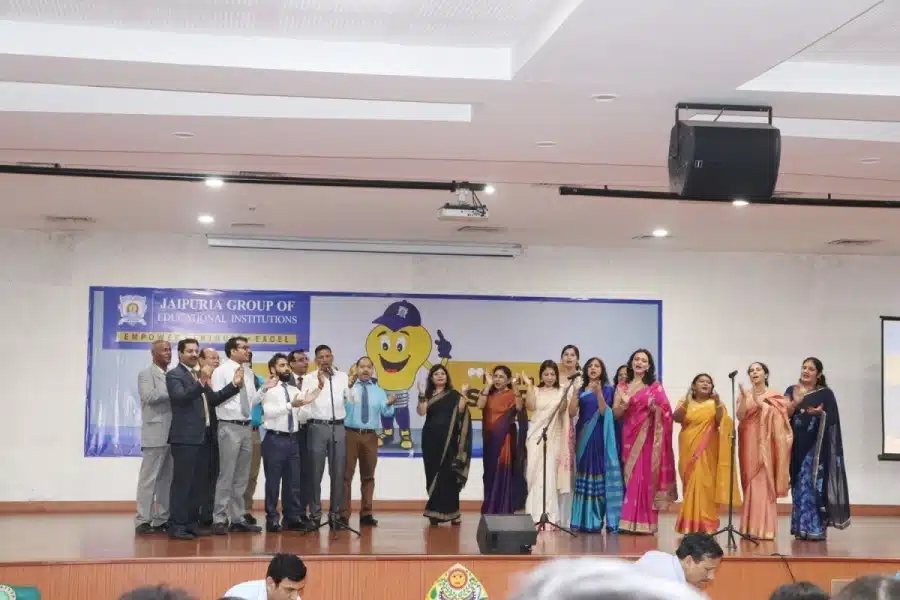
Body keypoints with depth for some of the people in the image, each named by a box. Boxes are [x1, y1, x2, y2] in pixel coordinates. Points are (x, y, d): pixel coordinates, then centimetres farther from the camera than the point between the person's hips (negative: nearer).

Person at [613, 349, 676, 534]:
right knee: (630, 478, 1)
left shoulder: (655, 387, 4)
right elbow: (615, 413, 5)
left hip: (648, 438, -3)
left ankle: (645, 523, -5)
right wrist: (624, 404, -13)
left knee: (646, 477, -7)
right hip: (629, 437, 3)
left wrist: (655, 408, -22)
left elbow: (665, 412, -3)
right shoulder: (622, 387, 11)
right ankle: (629, 522, 3)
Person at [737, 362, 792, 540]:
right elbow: (740, 416, -2)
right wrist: (744, 398, -16)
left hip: (765, 444, -2)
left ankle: (764, 528, -6)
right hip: (749, 443, 2)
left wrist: (758, 400, -17)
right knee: (750, 482, 0)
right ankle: (751, 527, 4)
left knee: (764, 482, -8)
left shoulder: (774, 395, 4)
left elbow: (777, 416, -10)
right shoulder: (743, 393, 9)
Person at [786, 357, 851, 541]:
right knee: (799, 485, 5)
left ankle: (816, 528, -5)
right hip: (796, 445, 3)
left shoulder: (826, 393, 1)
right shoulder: (791, 391, 10)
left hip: (816, 446, -3)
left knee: (813, 483, -8)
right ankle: (801, 528, 10)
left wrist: (820, 413, -24)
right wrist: (796, 403, -19)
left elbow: (832, 419, -5)